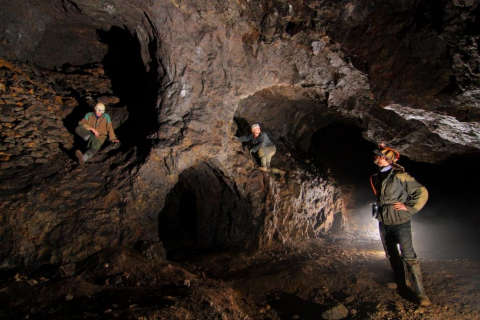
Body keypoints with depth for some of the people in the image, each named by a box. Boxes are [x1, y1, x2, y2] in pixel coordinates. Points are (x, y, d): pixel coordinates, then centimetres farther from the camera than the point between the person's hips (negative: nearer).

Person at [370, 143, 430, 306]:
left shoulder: (400, 176, -17)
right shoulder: (377, 178, 6)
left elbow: (422, 192, -15)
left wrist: (409, 207, -15)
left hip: (400, 223, -7)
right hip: (384, 224, 8)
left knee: (408, 257, -7)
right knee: (392, 255, 17)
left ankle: (421, 293, 2)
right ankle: (401, 285, 32)